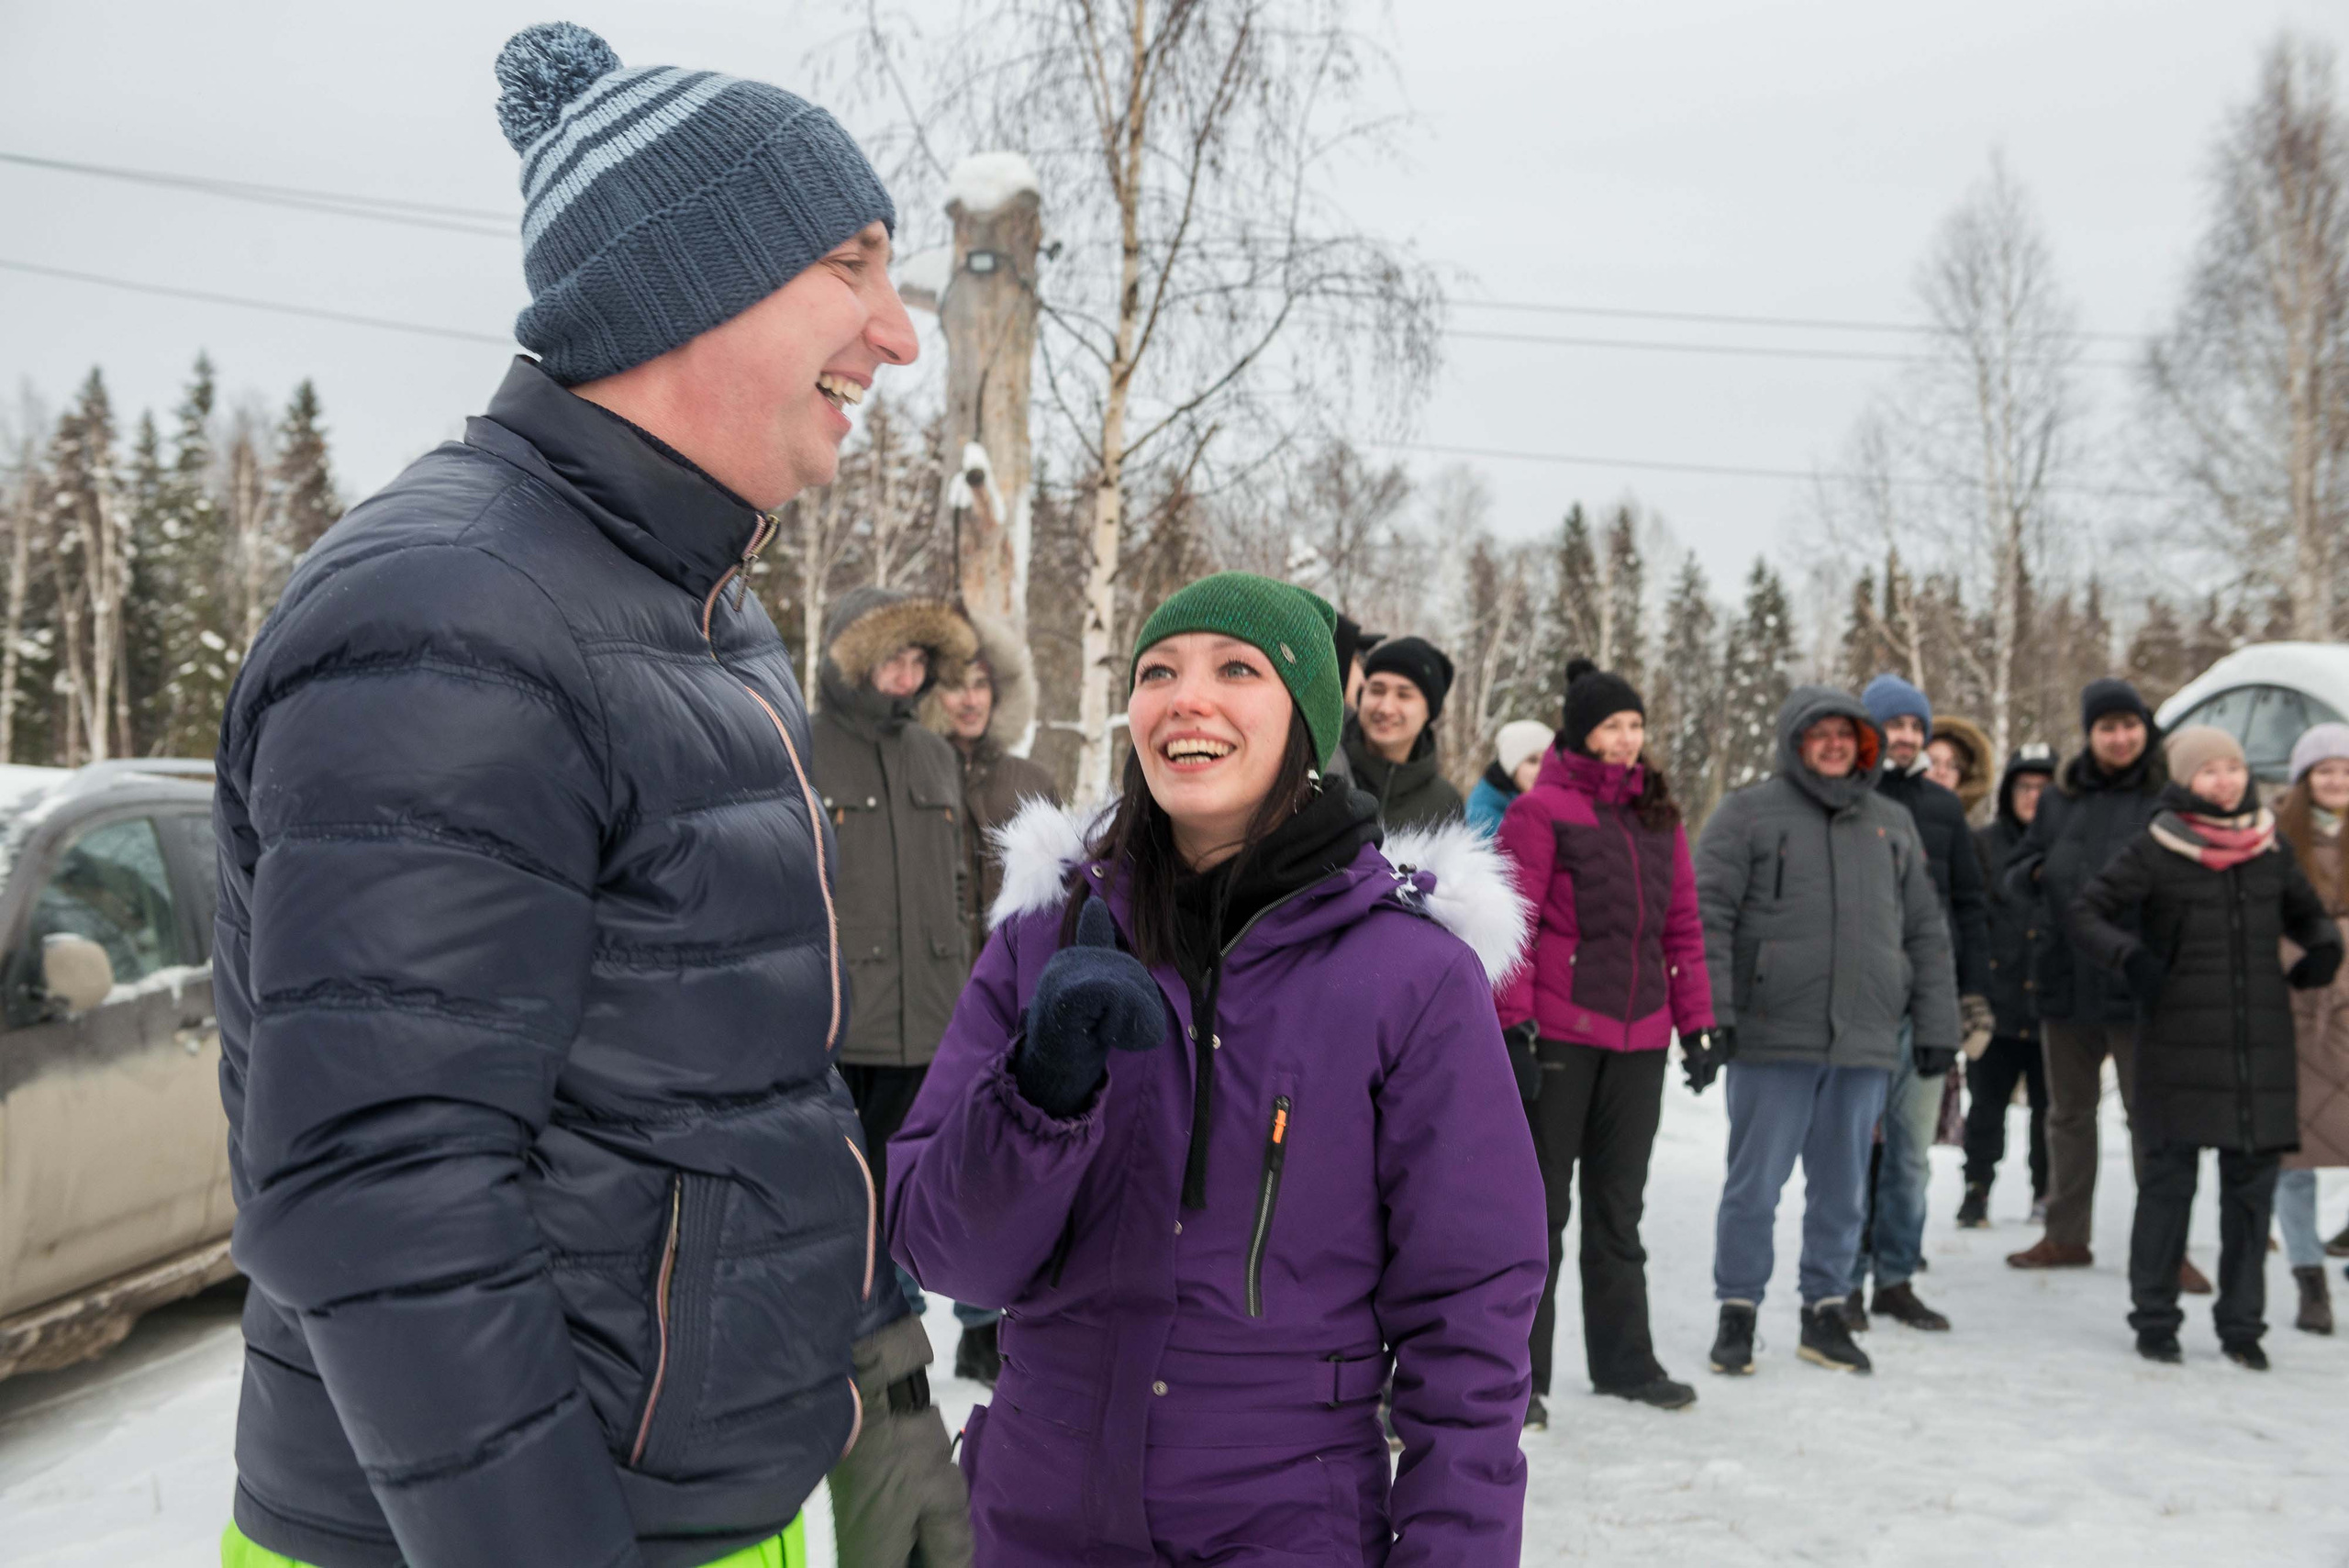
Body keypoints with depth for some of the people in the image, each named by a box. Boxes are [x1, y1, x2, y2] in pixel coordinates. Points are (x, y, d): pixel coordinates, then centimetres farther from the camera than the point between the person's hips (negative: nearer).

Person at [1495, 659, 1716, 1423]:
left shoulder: (1659, 814, 12)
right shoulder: (1540, 809, -6)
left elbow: (1682, 923, 15)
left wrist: (1696, 1021, 11)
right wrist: (1515, 1020, -16)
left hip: (1639, 1037, 6)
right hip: (1558, 1031, -5)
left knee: (1618, 1204, 15)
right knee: (1541, 1202, 2)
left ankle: (1623, 1358, 27)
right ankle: (1520, 1371, 11)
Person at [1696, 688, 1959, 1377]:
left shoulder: (1894, 825, 16)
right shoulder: (1749, 812, 2)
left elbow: (1926, 932, 18)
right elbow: (1707, 915, -5)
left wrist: (1937, 1027, 12)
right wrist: (1711, 1010, -13)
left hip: (1865, 1041, 4)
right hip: (1772, 1038, -4)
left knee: (1843, 1187, 11)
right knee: (1755, 1183, 2)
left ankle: (1825, 1312, 23)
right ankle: (1738, 1312, 14)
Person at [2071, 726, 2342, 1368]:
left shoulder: (2270, 847, 10)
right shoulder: (2155, 849, -2)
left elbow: (2307, 912, 25)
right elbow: (2086, 912, -3)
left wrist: (2324, 945, 3)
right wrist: (2128, 955, -20)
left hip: (2261, 1044, 4)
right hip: (2180, 1043, -4)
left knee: (2253, 1182, 7)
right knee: (2167, 1180, 1)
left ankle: (2243, 1325, 18)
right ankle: (2154, 1320, 12)